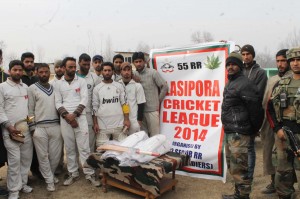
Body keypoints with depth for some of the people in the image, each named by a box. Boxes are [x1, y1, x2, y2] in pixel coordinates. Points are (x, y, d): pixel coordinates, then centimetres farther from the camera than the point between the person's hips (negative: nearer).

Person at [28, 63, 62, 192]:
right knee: (43, 156, 5)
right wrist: (32, 128, -6)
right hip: (40, 128, -3)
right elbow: (30, 110, -1)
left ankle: (50, 175, 32)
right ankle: (49, 180, 20)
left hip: (56, 126, 3)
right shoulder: (32, 88, 1)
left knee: (56, 155, 9)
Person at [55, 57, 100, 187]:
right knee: (69, 148, 9)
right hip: (65, 119, 2)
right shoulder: (58, 84, 8)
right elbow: (58, 103, 4)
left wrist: (74, 114, -12)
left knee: (84, 147, -2)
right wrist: (66, 116, -10)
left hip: (80, 117, -2)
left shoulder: (81, 81, 4)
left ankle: (90, 174, 6)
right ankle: (73, 174, 21)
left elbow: (84, 100, -4)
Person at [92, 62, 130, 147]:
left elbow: (125, 103, 4)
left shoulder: (119, 86, 4)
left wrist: (126, 119, -4)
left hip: (119, 124, 0)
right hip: (102, 125, 0)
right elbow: (95, 107, 4)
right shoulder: (97, 88, 4)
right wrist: (95, 123, -1)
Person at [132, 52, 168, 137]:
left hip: (152, 110, -4)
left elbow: (165, 87, -3)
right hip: (140, 110, 4)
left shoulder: (153, 73, -6)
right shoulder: (134, 75, 6)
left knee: (154, 136, 2)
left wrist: (158, 100, 2)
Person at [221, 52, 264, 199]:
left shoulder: (244, 84, -14)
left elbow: (256, 109, -16)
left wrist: (254, 129, -6)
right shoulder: (230, 83, 16)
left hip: (239, 134, -10)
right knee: (232, 166, 20)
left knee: (239, 168, -3)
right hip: (229, 132, 10)